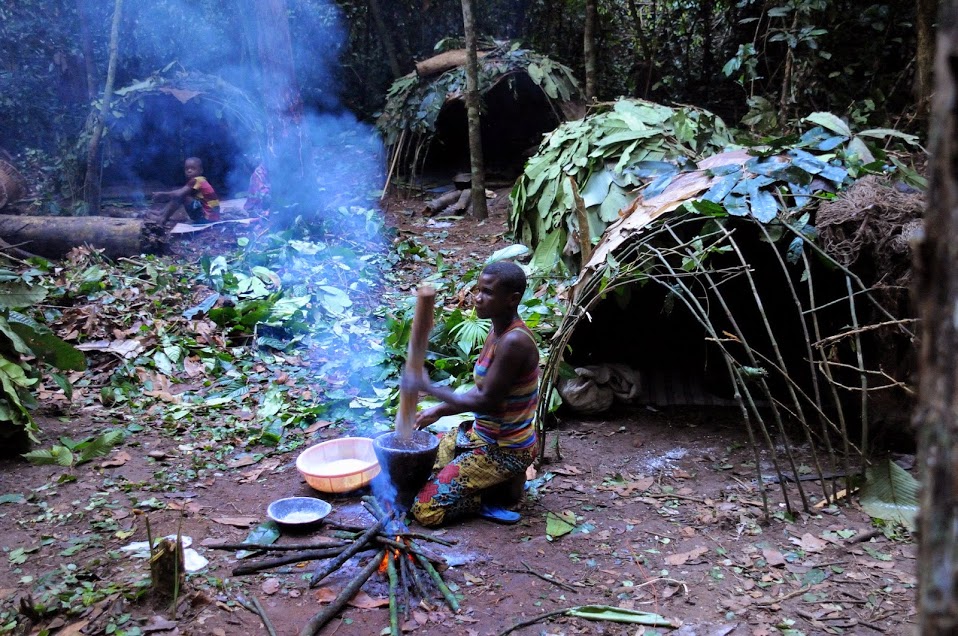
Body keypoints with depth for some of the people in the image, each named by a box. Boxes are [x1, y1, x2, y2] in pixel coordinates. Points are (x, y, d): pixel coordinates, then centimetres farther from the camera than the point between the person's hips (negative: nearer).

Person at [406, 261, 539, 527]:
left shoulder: (514, 342, -27)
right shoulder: (497, 331, 3)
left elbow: (486, 401, -25)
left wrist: (429, 387, -18)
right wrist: (438, 411, 8)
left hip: (505, 450, -10)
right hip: (482, 434, 10)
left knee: (426, 509, -13)